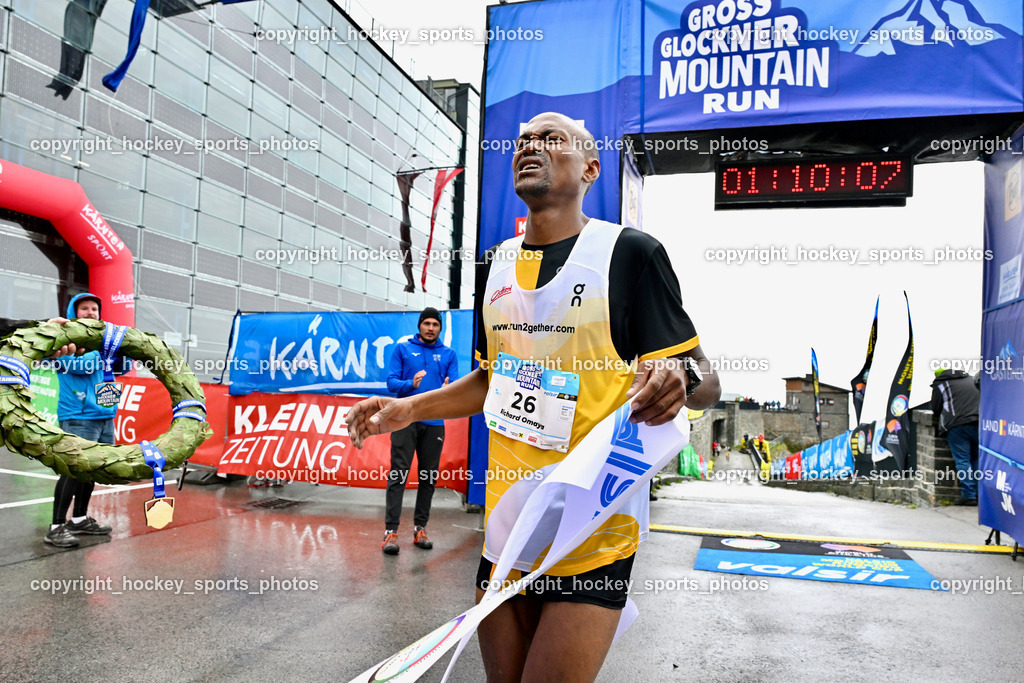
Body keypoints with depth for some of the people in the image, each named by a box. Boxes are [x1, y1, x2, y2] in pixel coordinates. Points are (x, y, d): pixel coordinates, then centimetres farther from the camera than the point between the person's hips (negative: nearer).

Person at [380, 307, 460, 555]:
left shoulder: (448, 354, 12)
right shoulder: (403, 349, 8)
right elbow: (391, 381, 1)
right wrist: (410, 384, -19)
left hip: (434, 422, 2)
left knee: (429, 476, 6)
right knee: (398, 473, -7)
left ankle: (420, 528, 16)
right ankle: (391, 530, -5)